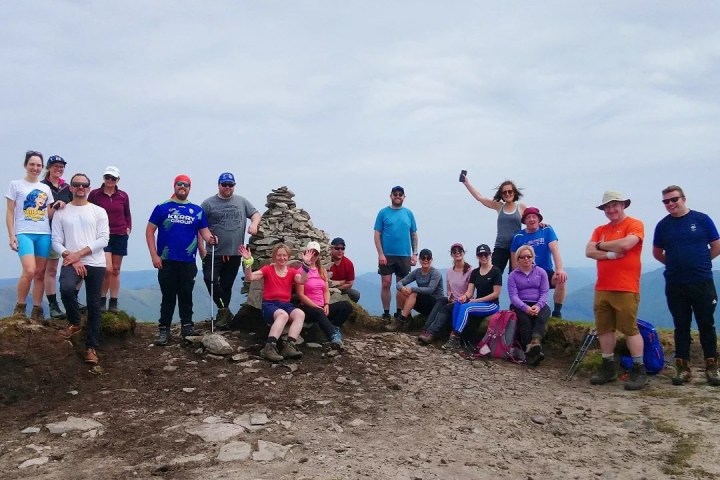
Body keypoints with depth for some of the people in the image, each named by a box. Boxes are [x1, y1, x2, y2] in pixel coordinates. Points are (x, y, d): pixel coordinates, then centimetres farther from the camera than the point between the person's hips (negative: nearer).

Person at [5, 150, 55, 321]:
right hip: (24, 233, -4)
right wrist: (11, 235, -6)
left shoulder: (45, 188, 15)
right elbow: (10, 213, 2)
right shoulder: (16, 185, 5)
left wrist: (57, 206, -2)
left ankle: (37, 310, 9)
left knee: (40, 273, 3)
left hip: (44, 234, 4)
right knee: (29, 271, -19)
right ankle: (20, 307, -1)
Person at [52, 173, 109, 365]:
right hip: (71, 262, 0)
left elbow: (104, 239, -4)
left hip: (96, 264, 1)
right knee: (66, 288, -31)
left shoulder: (99, 211, 6)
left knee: (94, 306, 3)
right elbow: (56, 241, 2)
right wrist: (71, 258, -12)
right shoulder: (61, 212, 8)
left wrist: (79, 253, -12)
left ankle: (92, 347, 13)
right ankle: (74, 322, -1)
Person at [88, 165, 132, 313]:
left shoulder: (123, 196, 5)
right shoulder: (95, 194, 0)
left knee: (116, 270, 7)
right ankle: (102, 300, 7)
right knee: (107, 269, -13)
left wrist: (128, 228, 4)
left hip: (120, 236, 3)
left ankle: (113, 303, 15)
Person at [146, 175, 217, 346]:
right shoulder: (162, 208, 2)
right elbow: (150, 231, 1)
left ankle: (187, 325, 21)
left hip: (188, 262, 2)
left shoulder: (197, 210, 9)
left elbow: (204, 230, 7)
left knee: (186, 295, 9)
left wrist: (210, 238, -18)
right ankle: (164, 329, 12)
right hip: (166, 261, -2)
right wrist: (154, 255, -7)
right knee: (168, 296, 4)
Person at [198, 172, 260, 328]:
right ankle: (224, 310, -5)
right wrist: (202, 250, -7)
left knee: (226, 285, 9)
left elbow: (255, 214, 15)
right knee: (210, 279, -18)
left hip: (235, 253, 2)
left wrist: (254, 224, -9)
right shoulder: (208, 203, -1)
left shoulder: (242, 201, 9)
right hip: (214, 253, -2)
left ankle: (223, 311, 21)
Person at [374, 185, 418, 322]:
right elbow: (377, 234, -2)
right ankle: (386, 314, 9)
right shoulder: (383, 212, 1)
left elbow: (414, 235, 11)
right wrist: (380, 254, -11)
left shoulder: (408, 213, 8)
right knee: (386, 284, -2)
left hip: (404, 256, 2)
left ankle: (400, 313, 19)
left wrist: (414, 253, 2)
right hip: (387, 255, -2)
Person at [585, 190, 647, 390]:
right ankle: (608, 367, 18)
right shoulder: (600, 230, 16)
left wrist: (601, 245, -2)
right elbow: (589, 252, 4)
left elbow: (625, 244, -18)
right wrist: (612, 254, -11)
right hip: (602, 288, 6)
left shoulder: (634, 224, -1)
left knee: (630, 329, -4)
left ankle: (639, 370, 5)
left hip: (626, 289, -6)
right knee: (604, 329, 8)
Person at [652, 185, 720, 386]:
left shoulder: (701, 219, -1)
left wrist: (698, 262, 7)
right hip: (674, 285, 2)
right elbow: (657, 253, 15)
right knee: (681, 327, 7)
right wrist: (676, 264, 9)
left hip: (702, 283, -2)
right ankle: (683, 368, 13)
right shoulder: (663, 225, 5)